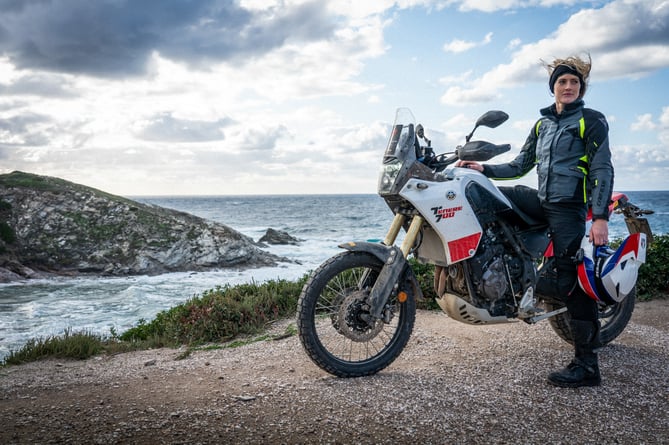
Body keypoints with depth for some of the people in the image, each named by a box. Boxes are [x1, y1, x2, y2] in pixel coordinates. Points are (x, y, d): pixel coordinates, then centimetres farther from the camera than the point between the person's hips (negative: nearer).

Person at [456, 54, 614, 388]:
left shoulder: (592, 121, -3)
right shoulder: (543, 124, 16)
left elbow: (602, 170, -10)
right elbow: (520, 165, 17)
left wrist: (600, 217, -20)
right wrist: (484, 169, 4)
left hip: (569, 207, -7)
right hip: (542, 200, 7)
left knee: (571, 282, -10)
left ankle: (587, 365, -4)